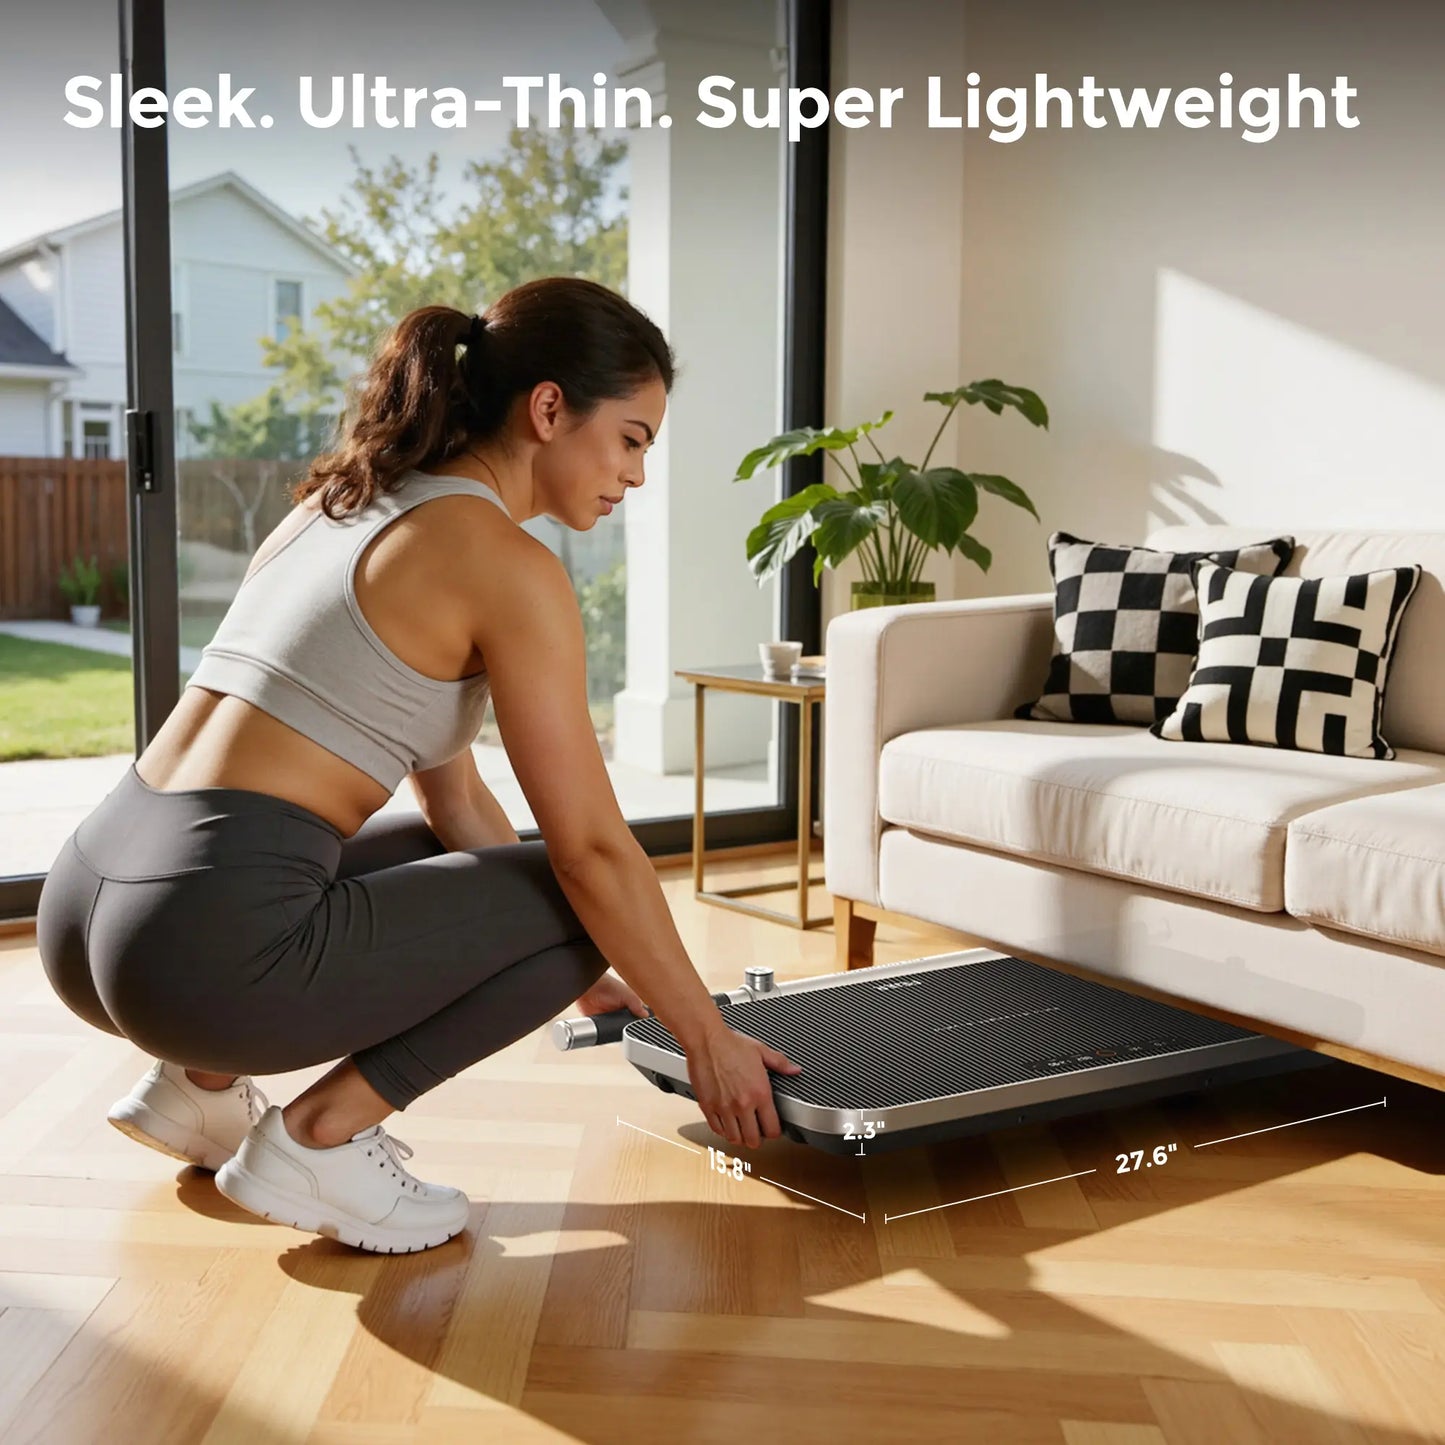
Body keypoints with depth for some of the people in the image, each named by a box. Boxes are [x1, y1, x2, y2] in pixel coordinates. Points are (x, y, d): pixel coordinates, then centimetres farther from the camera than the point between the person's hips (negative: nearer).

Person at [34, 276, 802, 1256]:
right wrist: (709, 1038, 4)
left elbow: (453, 794, 22)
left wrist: (572, 975, 28)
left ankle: (204, 1083, 20)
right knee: (584, 903, 7)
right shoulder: (507, 565, -9)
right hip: (217, 947, -9)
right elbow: (593, 849, -9)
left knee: (443, 857, 32)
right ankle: (319, 1136, 1)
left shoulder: (343, 504, 18)